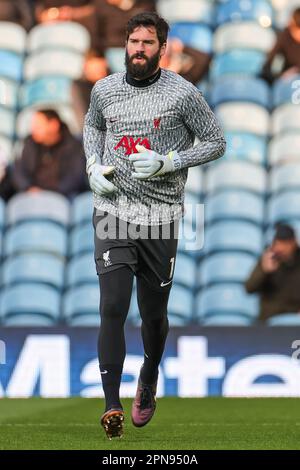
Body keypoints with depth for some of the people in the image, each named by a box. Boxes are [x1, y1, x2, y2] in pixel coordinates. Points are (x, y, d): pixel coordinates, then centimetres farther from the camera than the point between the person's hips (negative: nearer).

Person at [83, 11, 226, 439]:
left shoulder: (182, 93, -6)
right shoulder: (104, 89, 5)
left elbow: (216, 142, 1)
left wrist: (166, 163, -12)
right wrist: (93, 165, 6)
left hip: (160, 214, -1)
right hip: (113, 210, 1)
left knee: (153, 314, 9)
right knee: (113, 308, -13)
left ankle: (149, 380, 40)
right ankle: (112, 407, -14)